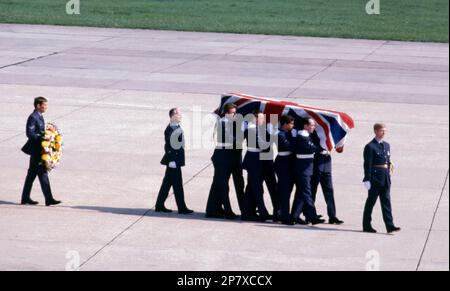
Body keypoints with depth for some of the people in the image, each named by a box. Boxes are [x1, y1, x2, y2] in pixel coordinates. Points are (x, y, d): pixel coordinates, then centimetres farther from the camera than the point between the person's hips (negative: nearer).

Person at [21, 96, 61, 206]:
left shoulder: (40, 117, 14)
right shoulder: (33, 117, -15)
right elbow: (30, 133, -21)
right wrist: (42, 137, -23)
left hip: (39, 150, 10)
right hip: (35, 150, -10)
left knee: (32, 174, 13)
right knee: (43, 174, -9)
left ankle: (25, 198, 19)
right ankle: (49, 199, -8)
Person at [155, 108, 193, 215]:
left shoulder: (177, 128, 12)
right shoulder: (170, 129, -19)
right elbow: (168, 146, -21)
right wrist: (171, 160, -22)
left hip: (174, 161, 10)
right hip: (174, 161, -10)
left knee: (167, 184, 15)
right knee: (178, 186, -4)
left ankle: (160, 206, 21)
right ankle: (181, 208, 1)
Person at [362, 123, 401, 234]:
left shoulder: (386, 145, 14)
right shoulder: (370, 147, -8)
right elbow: (367, 164, -11)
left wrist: (388, 176, 15)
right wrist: (367, 179, -16)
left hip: (385, 178, 6)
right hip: (375, 177, -6)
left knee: (386, 202, 2)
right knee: (371, 201, 2)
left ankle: (390, 225, -1)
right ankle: (366, 226, 10)